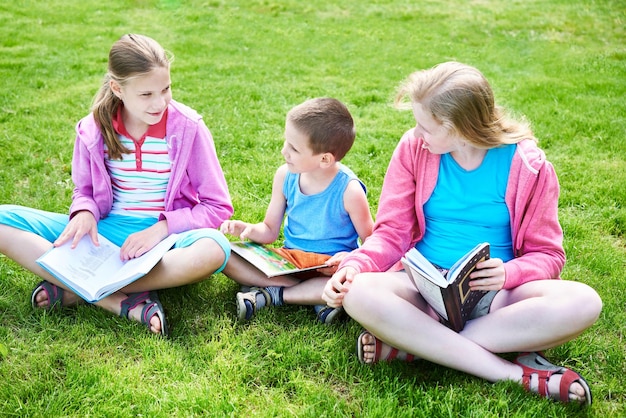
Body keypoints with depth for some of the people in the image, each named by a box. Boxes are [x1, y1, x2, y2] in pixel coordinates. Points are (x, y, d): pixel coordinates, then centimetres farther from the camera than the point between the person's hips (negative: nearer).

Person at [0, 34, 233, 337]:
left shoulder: (187, 128, -10)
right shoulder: (94, 129, -3)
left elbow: (218, 207, -6)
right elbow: (84, 190, 12)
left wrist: (162, 228, -20)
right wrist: (84, 212, -13)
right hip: (103, 232, 3)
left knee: (214, 249, -38)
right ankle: (124, 302, -29)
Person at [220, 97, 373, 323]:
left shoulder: (349, 190, -17)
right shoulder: (285, 176, -4)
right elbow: (270, 230, 6)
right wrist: (246, 229, -15)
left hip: (330, 269, -4)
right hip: (289, 261, 4)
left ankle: (272, 294, -19)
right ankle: (314, 296, -20)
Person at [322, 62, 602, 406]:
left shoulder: (528, 166, -7)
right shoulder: (413, 148, -3)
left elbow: (546, 253, -2)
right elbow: (392, 233, 0)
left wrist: (509, 273, -23)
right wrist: (354, 266, -19)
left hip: (496, 292, 0)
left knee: (583, 303, -30)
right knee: (359, 294, -32)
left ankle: (409, 342, -26)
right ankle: (514, 374, -29)